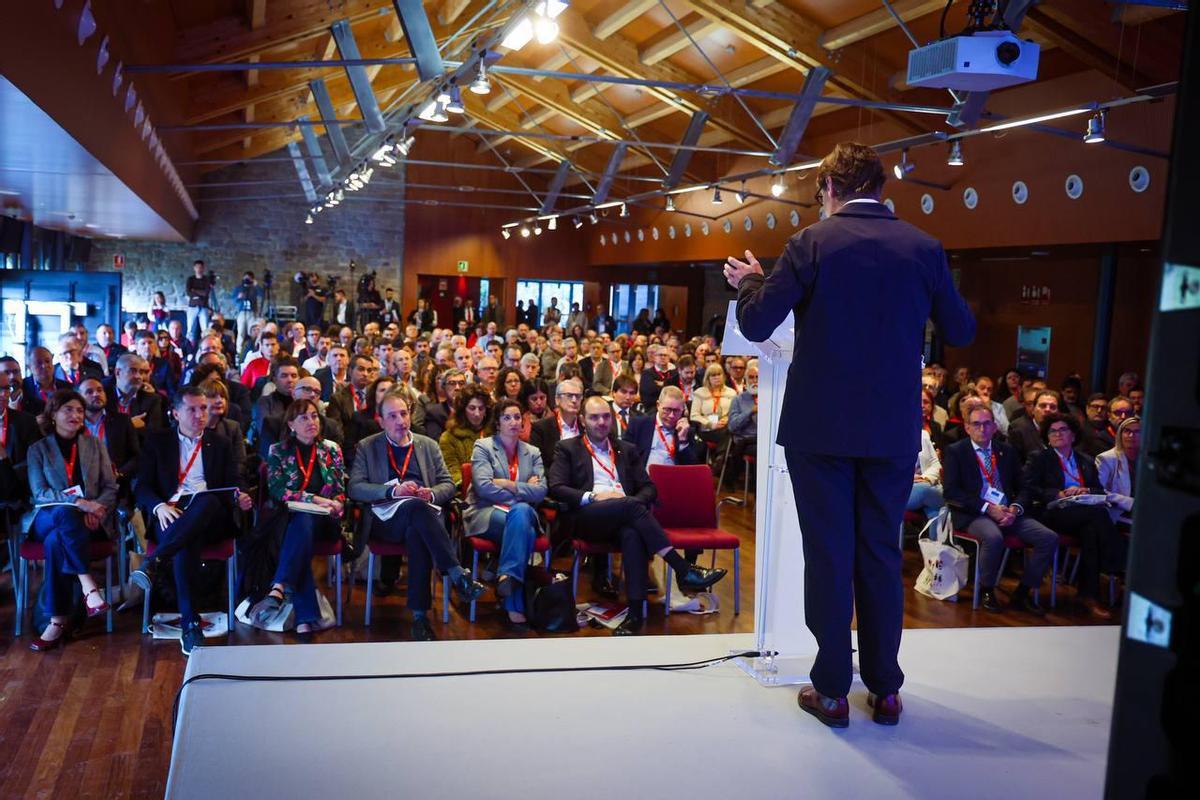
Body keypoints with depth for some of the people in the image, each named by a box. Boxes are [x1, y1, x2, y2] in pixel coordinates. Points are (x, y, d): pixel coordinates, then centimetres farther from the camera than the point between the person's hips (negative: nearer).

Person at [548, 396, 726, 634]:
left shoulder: (627, 450, 25)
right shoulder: (567, 449, 15)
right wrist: (592, 496, -12)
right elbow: (555, 489, 2)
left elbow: (649, 488, 18)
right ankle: (684, 570, -33)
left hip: (624, 517, 3)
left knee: (632, 534, -36)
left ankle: (635, 613, -40)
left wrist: (635, 502, -5)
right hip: (585, 519, -2)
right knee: (629, 505, -33)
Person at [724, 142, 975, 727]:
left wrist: (748, 282, 11)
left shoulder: (813, 243, -6)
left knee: (829, 554, 5)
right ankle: (885, 689, 20)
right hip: (894, 430, 3)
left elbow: (756, 325, -9)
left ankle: (831, 690, 12)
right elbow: (961, 332, 9)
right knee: (881, 554, 12)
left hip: (821, 426, -2)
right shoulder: (924, 248, 1)